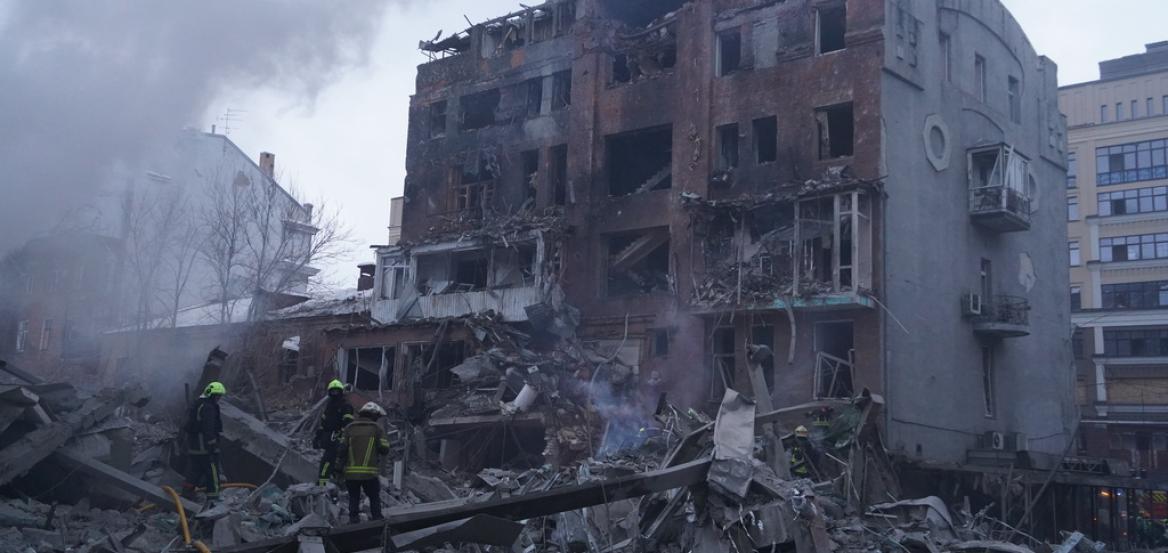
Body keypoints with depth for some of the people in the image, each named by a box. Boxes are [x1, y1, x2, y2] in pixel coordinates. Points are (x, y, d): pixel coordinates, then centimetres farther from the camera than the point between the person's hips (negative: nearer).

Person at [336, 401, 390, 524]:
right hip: (370, 472, -2)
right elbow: (384, 449, -4)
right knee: (374, 498, 12)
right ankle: (377, 520, 9)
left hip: (351, 472, 2)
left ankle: (354, 520, 12)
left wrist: (339, 468, 5)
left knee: (354, 498, 14)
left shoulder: (349, 428, 6)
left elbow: (342, 449, 0)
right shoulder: (377, 428, 0)